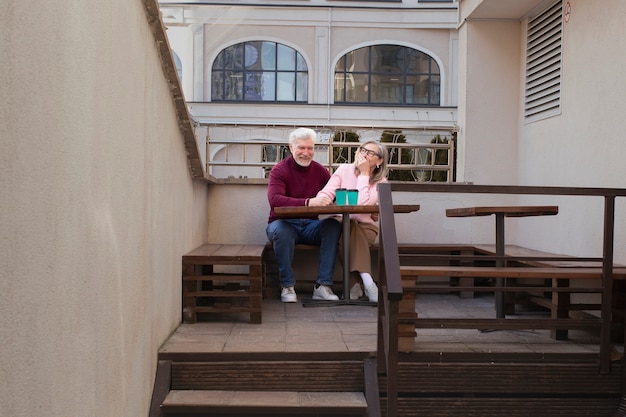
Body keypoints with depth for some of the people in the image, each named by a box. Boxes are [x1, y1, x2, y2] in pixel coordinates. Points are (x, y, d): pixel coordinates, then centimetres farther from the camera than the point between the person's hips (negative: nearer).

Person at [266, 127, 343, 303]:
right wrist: (309, 202, -38)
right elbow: (274, 200, -26)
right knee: (280, 229, -37)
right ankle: (287, 286, -22)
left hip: (310, 226, 3)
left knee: (334, 225, -25)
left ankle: (323, 286, -24)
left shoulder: (320, 170, 6)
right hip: (285, 224, -3)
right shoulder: (279, 170, -8)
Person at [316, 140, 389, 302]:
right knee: (350, 229, -33)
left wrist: (364, 174, -15)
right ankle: (367, 282, -37)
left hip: (366, 226, -1)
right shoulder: (345, 169, 3)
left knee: (350, 235, -33)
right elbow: (325, 193, -7)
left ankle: (355, 285, -30)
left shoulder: (380, 182, -2)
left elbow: (362, 204, -20)